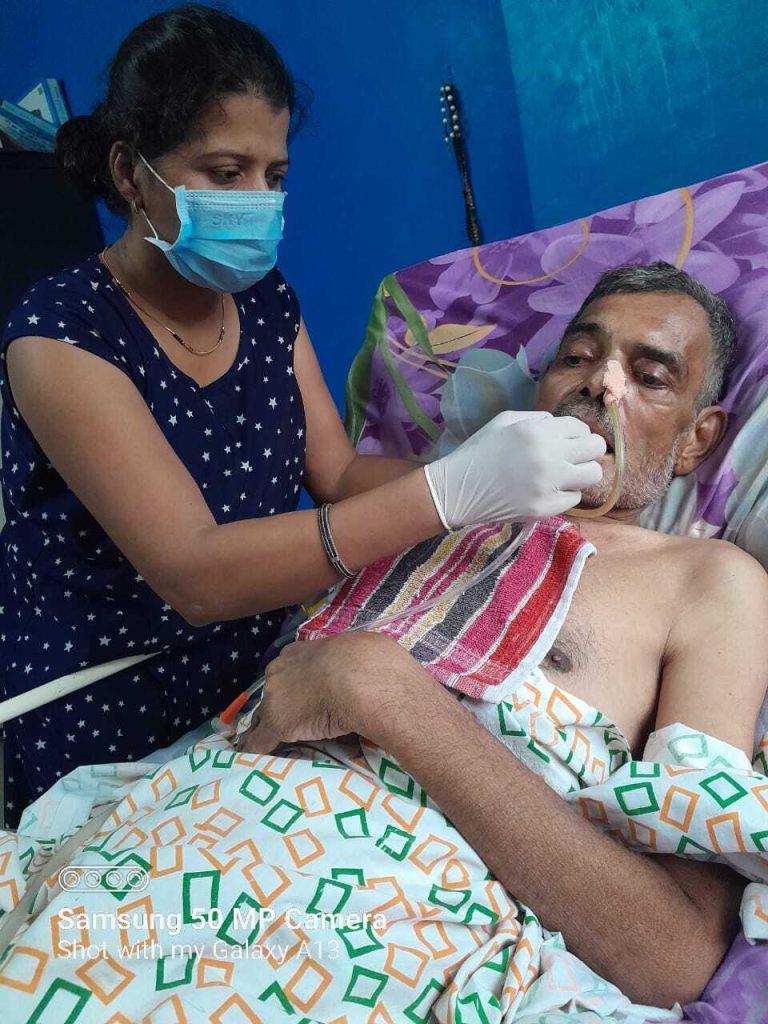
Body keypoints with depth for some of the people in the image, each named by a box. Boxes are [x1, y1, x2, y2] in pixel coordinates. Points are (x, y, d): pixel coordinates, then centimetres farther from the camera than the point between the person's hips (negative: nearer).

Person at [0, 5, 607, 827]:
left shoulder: (266, 301, 1)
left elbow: (338, 474, -2)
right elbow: (192, 574, -30)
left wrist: (485, 472, -21)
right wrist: (449, 493, -39)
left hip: (256, 689, 6)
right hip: (106, 748, -5)